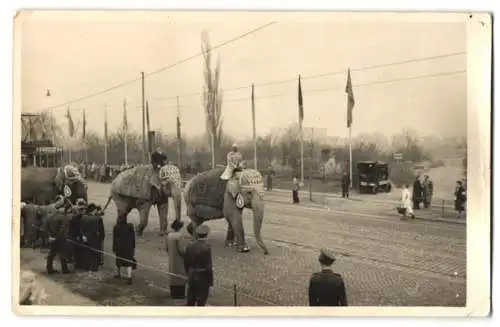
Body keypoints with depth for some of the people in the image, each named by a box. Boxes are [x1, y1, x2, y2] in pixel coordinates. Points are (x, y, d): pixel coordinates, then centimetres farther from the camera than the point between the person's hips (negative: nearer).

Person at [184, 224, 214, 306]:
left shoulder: (189, 245, -3)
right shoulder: (207, 247, -20)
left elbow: (186, 262, 5)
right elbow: (208, 266, -19)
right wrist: (211, 280, -7)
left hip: (192, 276, 5)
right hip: (203, 276, -5)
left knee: (190, 299, 19)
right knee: (201, 300, 7)